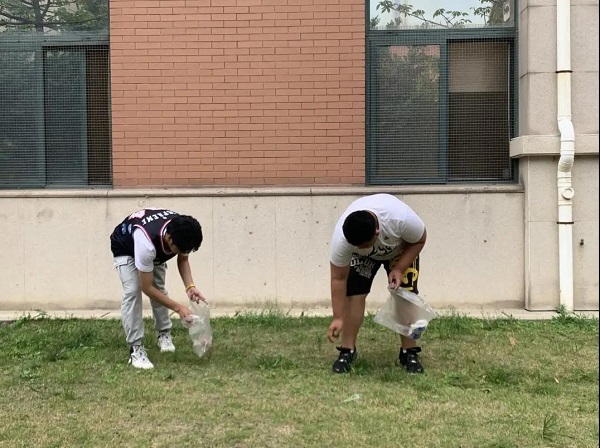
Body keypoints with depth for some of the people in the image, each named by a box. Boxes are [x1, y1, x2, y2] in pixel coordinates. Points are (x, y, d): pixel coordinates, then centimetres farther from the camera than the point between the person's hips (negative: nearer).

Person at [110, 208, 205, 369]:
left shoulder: (181, 233, -32)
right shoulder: (147, 243, -47)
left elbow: (183, 260, -9)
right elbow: (147, 288, -35)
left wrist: (190, 286, -27)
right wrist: (178, 308, -34)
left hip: (156, 247, 6)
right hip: (125, 248, -5)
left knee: (159, 288, 3)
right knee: (132, 292, -20)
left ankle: (164, 334, 24)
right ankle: (135, 349, -16)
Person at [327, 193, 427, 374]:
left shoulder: (402, 218, -44)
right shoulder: (341, 237, -39)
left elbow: (419, 240, -20)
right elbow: (338, 278, -27)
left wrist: (399, 269, -27)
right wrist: (338, 318, -26)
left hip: (401, 249, 0)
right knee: (354, 294, -12)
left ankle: (409, 353, 2)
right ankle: (347, 351, 0)